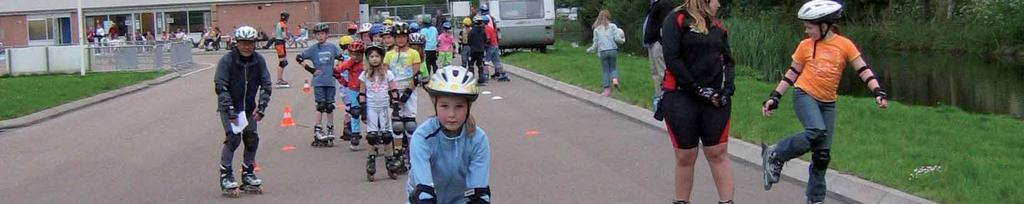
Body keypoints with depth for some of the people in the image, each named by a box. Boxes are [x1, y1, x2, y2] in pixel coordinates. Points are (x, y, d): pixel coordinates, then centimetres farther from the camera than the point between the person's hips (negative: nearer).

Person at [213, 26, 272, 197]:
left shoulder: (259, 61, -5)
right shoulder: (227, 60, -17)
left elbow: (266, 85, -2)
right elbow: (220, 87, -18)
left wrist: (261, 108, -12)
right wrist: (230, 110, -23)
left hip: (249, 108, 4)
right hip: (229, 107, -4)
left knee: (252, 138, 2)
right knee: (233, 138, -16)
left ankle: (248, 175, 18)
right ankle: (225, 176, -8)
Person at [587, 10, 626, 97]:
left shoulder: (597, 29, 2)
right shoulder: (612, 26, -2)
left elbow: (595, 43, 4)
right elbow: (617, 38, -9)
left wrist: (590, 50, 22)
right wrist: (623, 40, 12)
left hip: (602, 51, 0)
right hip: (612, 50, 0)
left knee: (605, 70, 8)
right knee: (613, 67, 16)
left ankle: (607, 88, 8)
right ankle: (615, 80, -11)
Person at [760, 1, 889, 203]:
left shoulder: (844, 45, -3)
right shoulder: (805, 46, -1)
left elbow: (863, 70, -2)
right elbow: (792, 73, 8)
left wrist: (878, 92, -15)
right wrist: (774, 97, 6)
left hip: (827, 103, 2)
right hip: (805, 96, -2)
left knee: (823, 154, 3)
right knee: (817, 132, -31)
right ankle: (775, 155, -15)